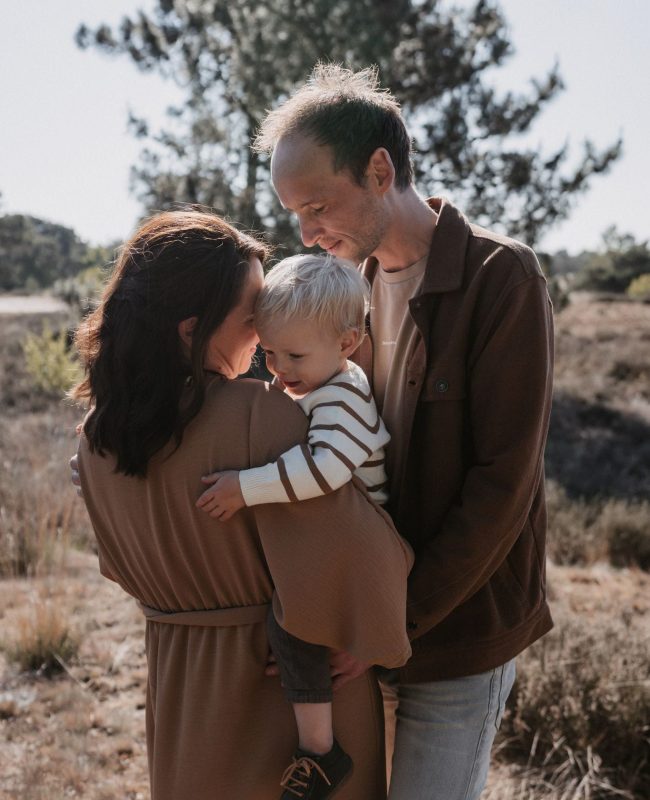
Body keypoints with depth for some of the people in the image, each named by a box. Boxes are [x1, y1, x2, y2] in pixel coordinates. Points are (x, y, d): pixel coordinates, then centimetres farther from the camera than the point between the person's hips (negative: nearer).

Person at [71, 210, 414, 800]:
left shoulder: (98, 438, -6)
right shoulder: (261, 416, -28)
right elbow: (344, 550, -33)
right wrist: (372, 638, -15)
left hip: (179, 685, 6)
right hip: (298, 685, -5)